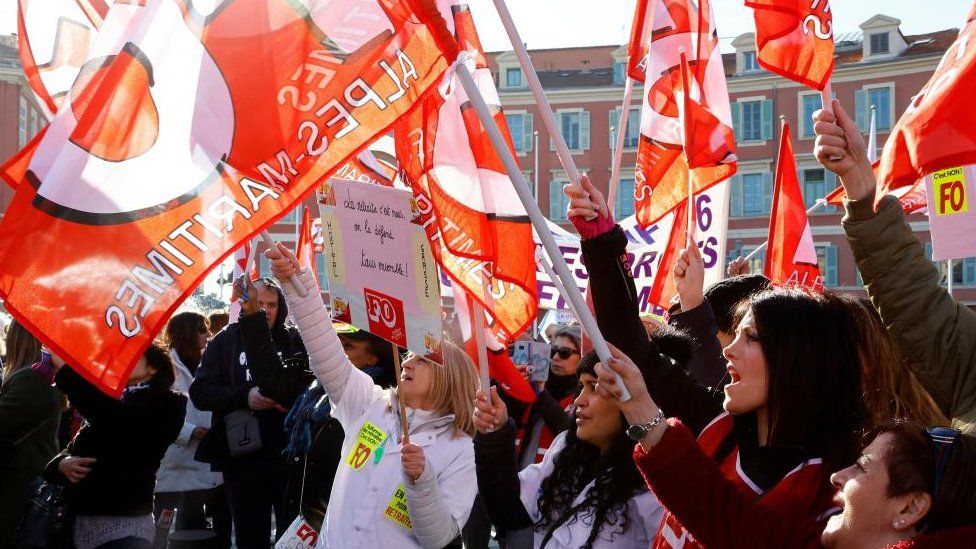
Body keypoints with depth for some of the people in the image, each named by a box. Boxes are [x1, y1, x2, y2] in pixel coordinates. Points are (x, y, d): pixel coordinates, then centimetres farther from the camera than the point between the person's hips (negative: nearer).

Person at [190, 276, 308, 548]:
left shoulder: (295, 340, 5)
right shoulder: (225, 341, 7)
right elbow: (199, 392, 1)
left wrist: (292, 398, -20)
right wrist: (244, 396, -13)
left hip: (290, 453, 0)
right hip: (243, 456, 1)